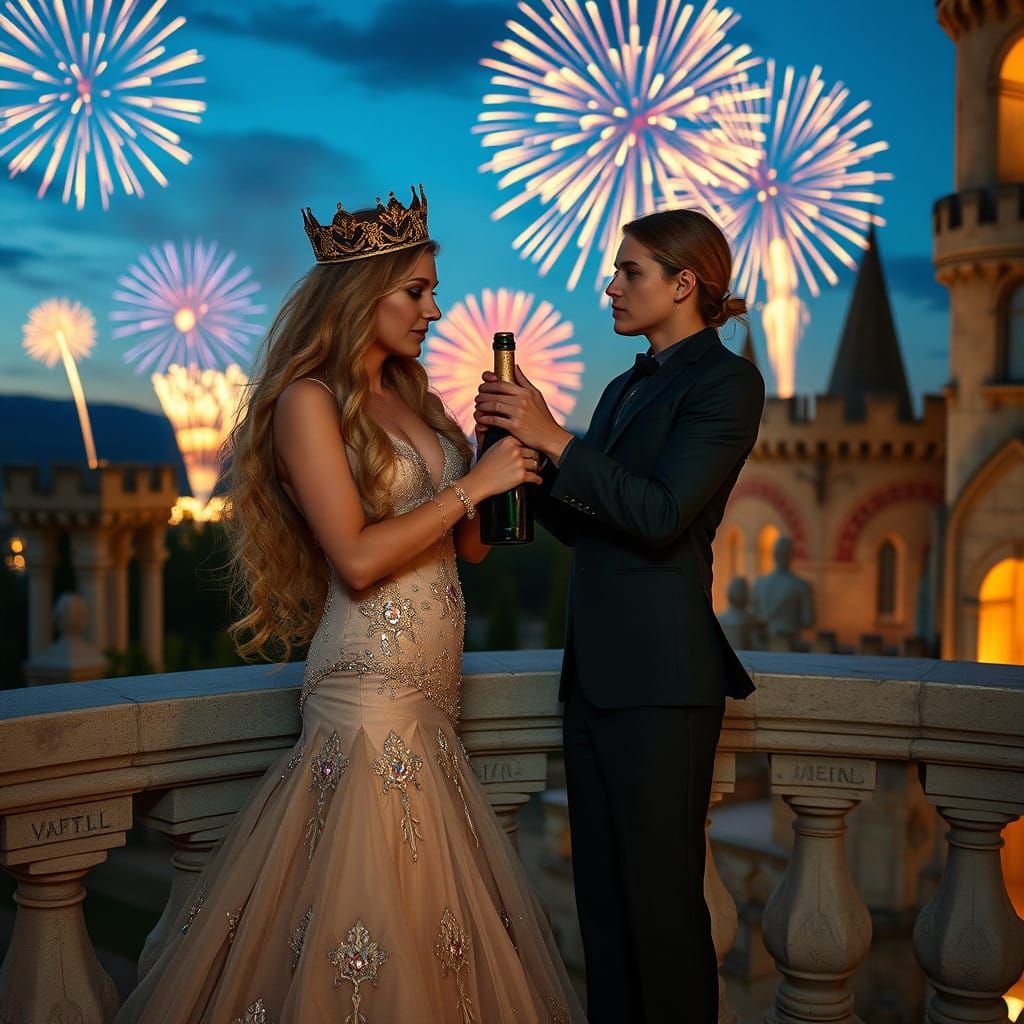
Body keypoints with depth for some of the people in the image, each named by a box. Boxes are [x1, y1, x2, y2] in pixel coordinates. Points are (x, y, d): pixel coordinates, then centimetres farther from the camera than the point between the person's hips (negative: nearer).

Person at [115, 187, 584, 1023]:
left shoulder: (412, 399, 14)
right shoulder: (311, 400, -9)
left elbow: (471, 545, 14)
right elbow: (358, 558, -19)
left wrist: (514, 440, 4)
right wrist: (471, 484, -14)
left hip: (431, 697, 8)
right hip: (371, 694, -8)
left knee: (438, 908, 12)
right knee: (370, 905, -1)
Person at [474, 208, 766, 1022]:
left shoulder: (726, 381, -6)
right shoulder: (626, 388, 19)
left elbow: (661, 513, -17)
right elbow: (579, 521, 16)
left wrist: (556, 440, -18)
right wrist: (522, 445, 3)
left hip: (661, 678, -8)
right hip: (596, 669, 8)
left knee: (660, 891, 0)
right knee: (601, 889, 14)